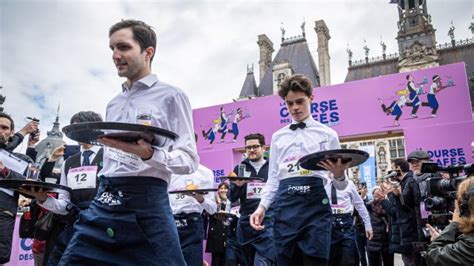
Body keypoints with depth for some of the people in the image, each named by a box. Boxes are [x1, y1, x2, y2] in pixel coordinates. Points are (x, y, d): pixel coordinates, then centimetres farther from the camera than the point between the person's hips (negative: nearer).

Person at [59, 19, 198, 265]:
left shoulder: (170, 96, -2)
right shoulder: (113, 104, 19)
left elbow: (189, 160, -8)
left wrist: (148, 154, -25)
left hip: (145, 201, -6)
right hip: (103, 202, 7)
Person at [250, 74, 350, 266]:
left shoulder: (327, 134, 10)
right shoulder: (278, 137, 16)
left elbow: (340, 185, 7)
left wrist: (339, 175, -16)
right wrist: (262, 207, 3)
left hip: (315, 204, -2)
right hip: (285, 206, 2)